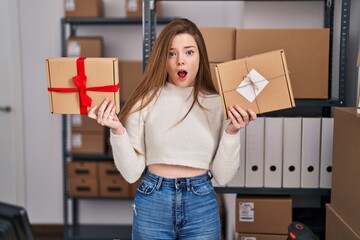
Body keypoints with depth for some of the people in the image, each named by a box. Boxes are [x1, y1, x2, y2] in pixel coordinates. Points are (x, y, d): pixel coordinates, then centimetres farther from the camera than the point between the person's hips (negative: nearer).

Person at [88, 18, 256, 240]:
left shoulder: (217, 103, -3)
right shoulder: (146, 100, -5)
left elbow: (223, 176, -3)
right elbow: (132, 173, -6)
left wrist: (232, 132, -15)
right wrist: (117, 130, -18)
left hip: (201, 205, 1)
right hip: (152, 204, 0)